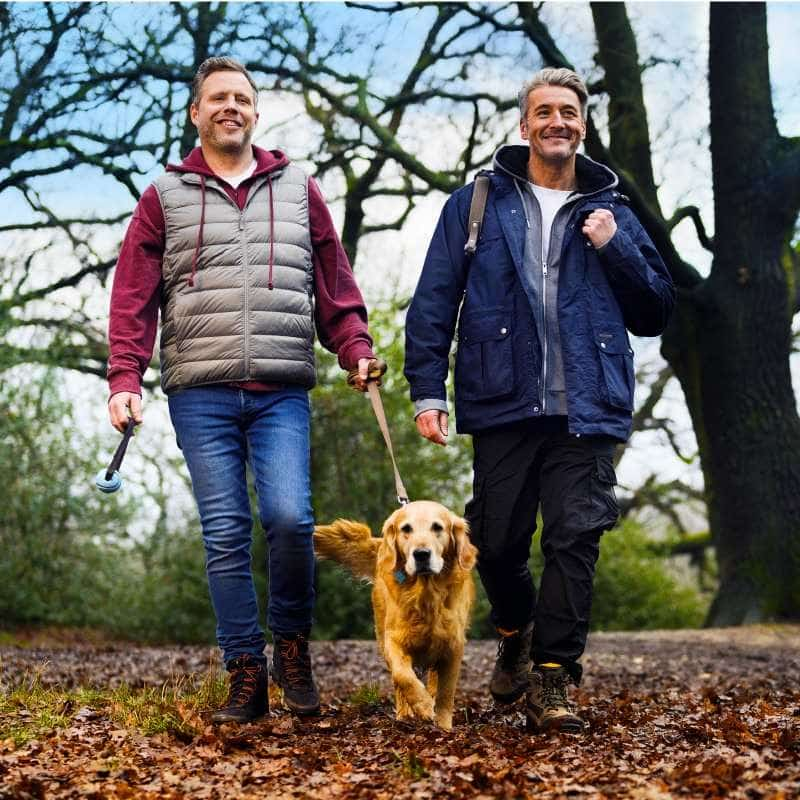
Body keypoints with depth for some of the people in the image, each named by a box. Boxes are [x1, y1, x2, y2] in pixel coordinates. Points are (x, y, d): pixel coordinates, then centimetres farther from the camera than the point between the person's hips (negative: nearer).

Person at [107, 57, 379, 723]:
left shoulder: (298, 190, 14)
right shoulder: (165, 197, 11)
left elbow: (335, 284, 13)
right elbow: (134, 298, 5)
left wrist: (356, 349, -1)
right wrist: (125, 379, -6)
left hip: (282, 392, 0)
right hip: (200, 393, 0)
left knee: (290, 517, -15)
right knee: (225, 535, -1)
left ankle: (291, 643, 9)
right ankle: (246, 673, 8)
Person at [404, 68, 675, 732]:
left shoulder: (611, 213, 16)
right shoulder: (476, 205, 10)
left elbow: (656, 311, 15)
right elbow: (433, 304, 6)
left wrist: (615, 248, 0)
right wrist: (428, 392, -2)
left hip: (587, 410, 1)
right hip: (503, 406, 0)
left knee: (575, 539, -8)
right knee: (497, 541, 5)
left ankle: (552, 679, 0)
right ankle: (515, 633, 34)